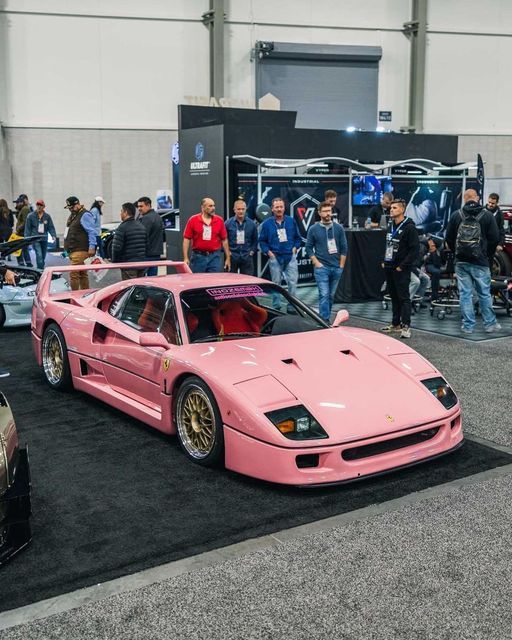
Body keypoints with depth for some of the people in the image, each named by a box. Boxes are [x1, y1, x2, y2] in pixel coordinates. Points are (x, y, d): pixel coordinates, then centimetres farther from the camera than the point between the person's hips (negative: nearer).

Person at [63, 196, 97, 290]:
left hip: (80, 250, -10)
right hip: (73, 250, 10)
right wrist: (67, 249, 25)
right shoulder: (72, 215, 20)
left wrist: (92, 247, -22)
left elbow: (92, 232, -16)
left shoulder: (85, 215, -10)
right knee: (82, 274, 14)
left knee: (73, 273, -15)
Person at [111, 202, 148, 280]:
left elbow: (116, 247, -16)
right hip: (142, 264, 7)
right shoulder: (142, 226, 13)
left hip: (128, 265, -7)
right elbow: (146, 246, 16)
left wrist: (114, 262, -4)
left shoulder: (122, 228, -12)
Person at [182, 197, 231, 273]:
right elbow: (186, 239, -1)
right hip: (198, 257, -1)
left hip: (214, 257, 1)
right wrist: (186, 258, -8)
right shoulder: (193, 220, -1)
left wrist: (228, 258, 7)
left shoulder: (219, 220, 5)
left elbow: (224, 240, 8)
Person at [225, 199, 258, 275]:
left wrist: (252, 251, 6)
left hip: (247, 258, 1)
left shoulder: (251, 224, 5)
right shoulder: (228, 223, -2)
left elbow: (255, 240, 16)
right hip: (232, 257, -1)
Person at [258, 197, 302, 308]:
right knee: (276, 283, 6)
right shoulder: (267, 223, 4)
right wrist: (268, 252, -3)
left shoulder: (291, 221, 7)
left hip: (290, 257, 0)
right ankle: (276, 307, 15)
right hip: (275, 257, 0)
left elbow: (298, 237, 16)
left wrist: (295, 248, 3)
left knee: (293, 282, -8)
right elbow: (262, 241, 8)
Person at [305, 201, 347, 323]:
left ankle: (326, 317, 21)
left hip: (336, 268, 3)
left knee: (331, 295, 9)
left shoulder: (338, 228, 6)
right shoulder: (313, 229, 1)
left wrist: (341, 265, 2)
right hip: (321, 267, -3)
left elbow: (344, 248, 7)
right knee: (324, 295, -10)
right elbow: (309, 248, 3)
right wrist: (316, 263, -6)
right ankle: (325, 320, -10)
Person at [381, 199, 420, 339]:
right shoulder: (391, 226, 16)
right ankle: (395, 324, 20)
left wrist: (402, 266, -17)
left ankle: (406, 326, -5)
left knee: (403, 298, -6)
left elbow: (415, 250, -15)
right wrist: (384, 262, 13)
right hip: (389, 268, 8)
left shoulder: (409, 227, -10)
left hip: (401, 270, -8)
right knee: (394, 297, 13)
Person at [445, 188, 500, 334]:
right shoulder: (487, 215, -5)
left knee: (465, 294, 5)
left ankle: (468, 325, 8)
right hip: (480, 262, -1)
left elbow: (448, 238, 3)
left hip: (461, 261, 1)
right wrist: (486, 251, 12)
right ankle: (490, 324, 16)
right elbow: (495, 238, -5)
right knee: (484, 293, 9)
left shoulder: (456, 215, -2)